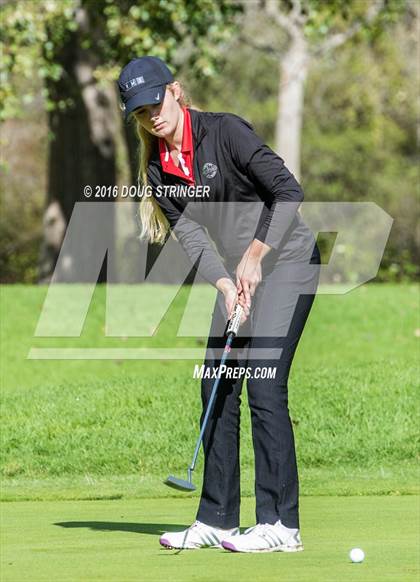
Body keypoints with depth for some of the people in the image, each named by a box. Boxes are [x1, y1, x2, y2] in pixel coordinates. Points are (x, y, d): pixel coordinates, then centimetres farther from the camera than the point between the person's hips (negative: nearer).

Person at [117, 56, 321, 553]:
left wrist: (254, 257, -18)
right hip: (237, 273, 8)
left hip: (286, 261, -8)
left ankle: (280, 523, -14)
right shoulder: (158, 168, 4)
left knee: (264, 383, -15)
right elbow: (189, 233, -3)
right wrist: (227, 285, -18)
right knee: (217, 386, 5)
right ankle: (217, 520, 11)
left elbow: (288, 192, -18)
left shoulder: (225, 131, -15)